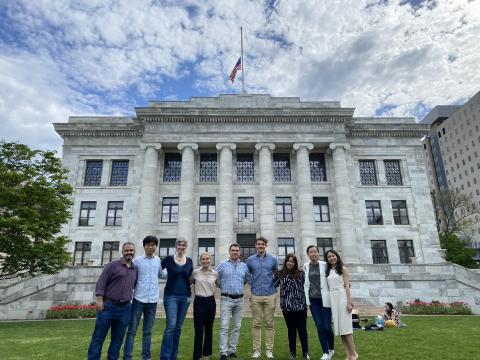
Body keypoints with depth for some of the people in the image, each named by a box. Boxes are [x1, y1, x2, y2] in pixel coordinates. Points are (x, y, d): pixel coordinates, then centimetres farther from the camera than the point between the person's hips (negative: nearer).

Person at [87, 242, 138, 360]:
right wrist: (99, 299, -14)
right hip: (108, 306, -4)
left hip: (125, 308, 4)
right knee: (98, 337, 3)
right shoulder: (112, 265, -2)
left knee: (118, 338, 10)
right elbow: (101, 283, -6)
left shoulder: (136, 269, 11)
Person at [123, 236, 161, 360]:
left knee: (148, 331, 11)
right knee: (132, 330, 2)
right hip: (138, 299, -3)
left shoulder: (158, 260, 9)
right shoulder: (137, 260, -1)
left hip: (152, 301, 3)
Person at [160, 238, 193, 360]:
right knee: (171, 325, -12)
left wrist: (190, 294, 10)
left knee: (178, 327, 9)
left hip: (185, 297, 4)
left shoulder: (189, 261, 6)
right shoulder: (168, 259, -4)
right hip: (171, 296, -3)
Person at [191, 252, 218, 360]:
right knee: (199, 330, -1)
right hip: (199, 301, -2)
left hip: (211, 301, 2)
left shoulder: (215, 273, 0)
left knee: (209, 329, 10)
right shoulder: (195, 272, -4)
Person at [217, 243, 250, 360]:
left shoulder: (244, 266, 6)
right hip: (226, 299, -3)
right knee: (224, 326, -6)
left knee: (237, 327, 9)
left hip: (239, 299, 3)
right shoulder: (223, 265, -2)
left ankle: (232, 350, 19)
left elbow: (247, 280, 18)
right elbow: (217, 280, 7)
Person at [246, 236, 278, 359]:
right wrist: (252, 284, 4)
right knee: (256, 323, 5)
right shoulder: (250, 260, 2)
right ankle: (256, 349, 15)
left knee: (269, 323, 6)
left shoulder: (272, 259, 2)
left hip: (270, 295, 0)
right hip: (256, 296, 0)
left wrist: (274, 285, 8)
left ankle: (269, 350, 16)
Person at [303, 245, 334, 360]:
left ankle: (331, 349, 26)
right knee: (319, 327, 2)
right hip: (313, 300, 2)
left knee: (327, 327, -1)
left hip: (324, 299, -2)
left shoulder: (324, 264, -3)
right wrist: (305, 298, 10)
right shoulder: (305, 266, 5)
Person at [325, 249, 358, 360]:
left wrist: (349, 302, -13)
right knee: (339, 327, 5)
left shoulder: (342, 269, -1)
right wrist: (329, 301, 5)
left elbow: (347, 286, -6)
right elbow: (328, 287, 13)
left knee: (345, 325, -5)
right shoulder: (328, 271, 13)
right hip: (332, 299, 5)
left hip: (342, 297, -5)